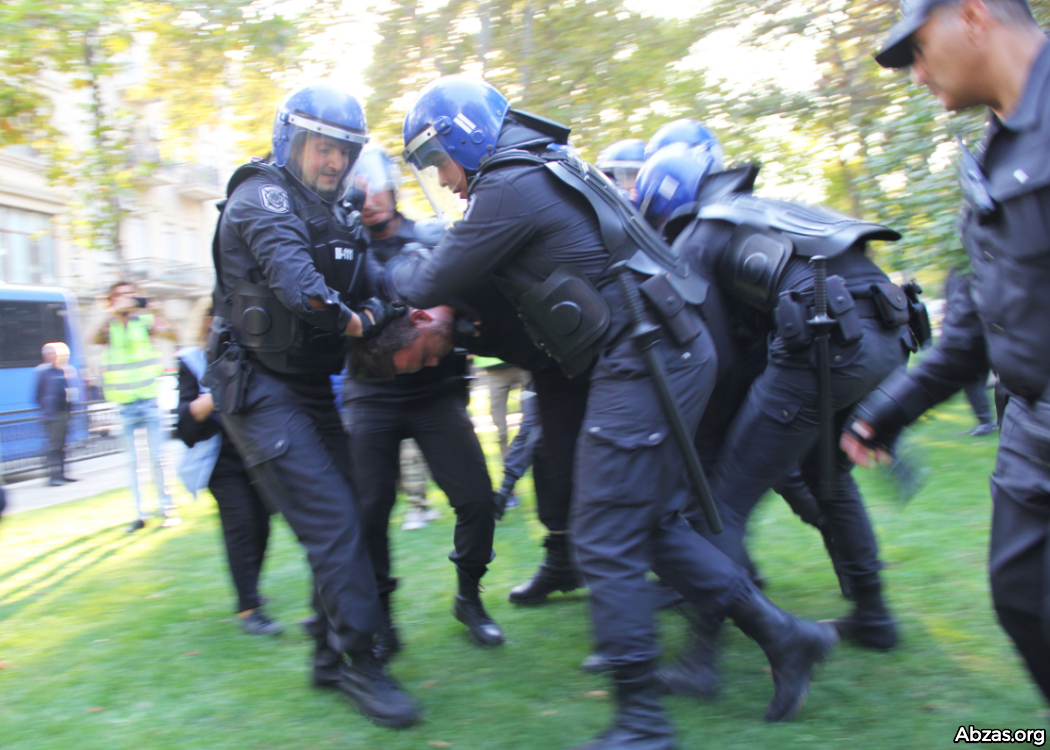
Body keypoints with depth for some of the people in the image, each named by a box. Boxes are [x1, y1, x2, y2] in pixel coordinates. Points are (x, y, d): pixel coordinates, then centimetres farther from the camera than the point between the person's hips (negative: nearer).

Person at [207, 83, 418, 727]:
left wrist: (379, 313, -18)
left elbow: (365, 292, 2)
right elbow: (291, 272, -30)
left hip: (311, 387, 9)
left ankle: (331, 656, 22)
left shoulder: (339, 219, 14)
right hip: (259, 387, -9)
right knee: (331, 518, -14)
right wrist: (350, 319, -35)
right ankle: (359, 660, -3)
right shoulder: (263, 197, -11)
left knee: (347, 515, 9)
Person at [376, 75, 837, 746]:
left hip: (644, 365, -10)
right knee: (650, 525, 18)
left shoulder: (510, 187, -11)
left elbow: (430, 286, -5)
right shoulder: (546, 167, 19)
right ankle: (782, 634, 22)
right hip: (674, 356, 10)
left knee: (606, 545, -2)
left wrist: (396, 272, 16)